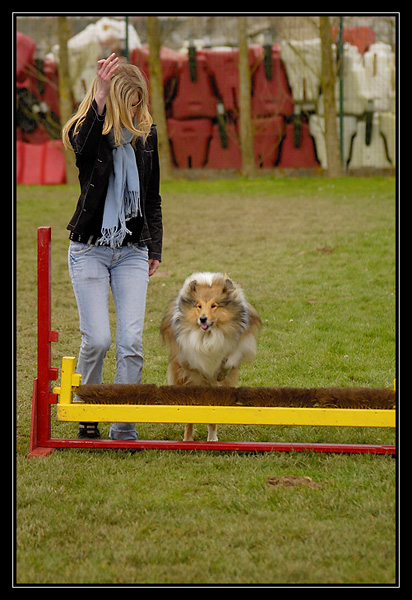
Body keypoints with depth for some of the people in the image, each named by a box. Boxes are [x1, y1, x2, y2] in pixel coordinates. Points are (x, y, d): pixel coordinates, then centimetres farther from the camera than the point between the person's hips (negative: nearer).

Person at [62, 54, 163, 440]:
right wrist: (100, 95, -40)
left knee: (131, 341, -7)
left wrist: (155, 248, 12)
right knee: (97, 339, -8)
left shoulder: (146, 134, 6)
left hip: (132, 251, 3)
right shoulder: (87, 131, -4)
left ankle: (123, 428, 0)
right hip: (89, 249, -3)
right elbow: (85, 148, -32)